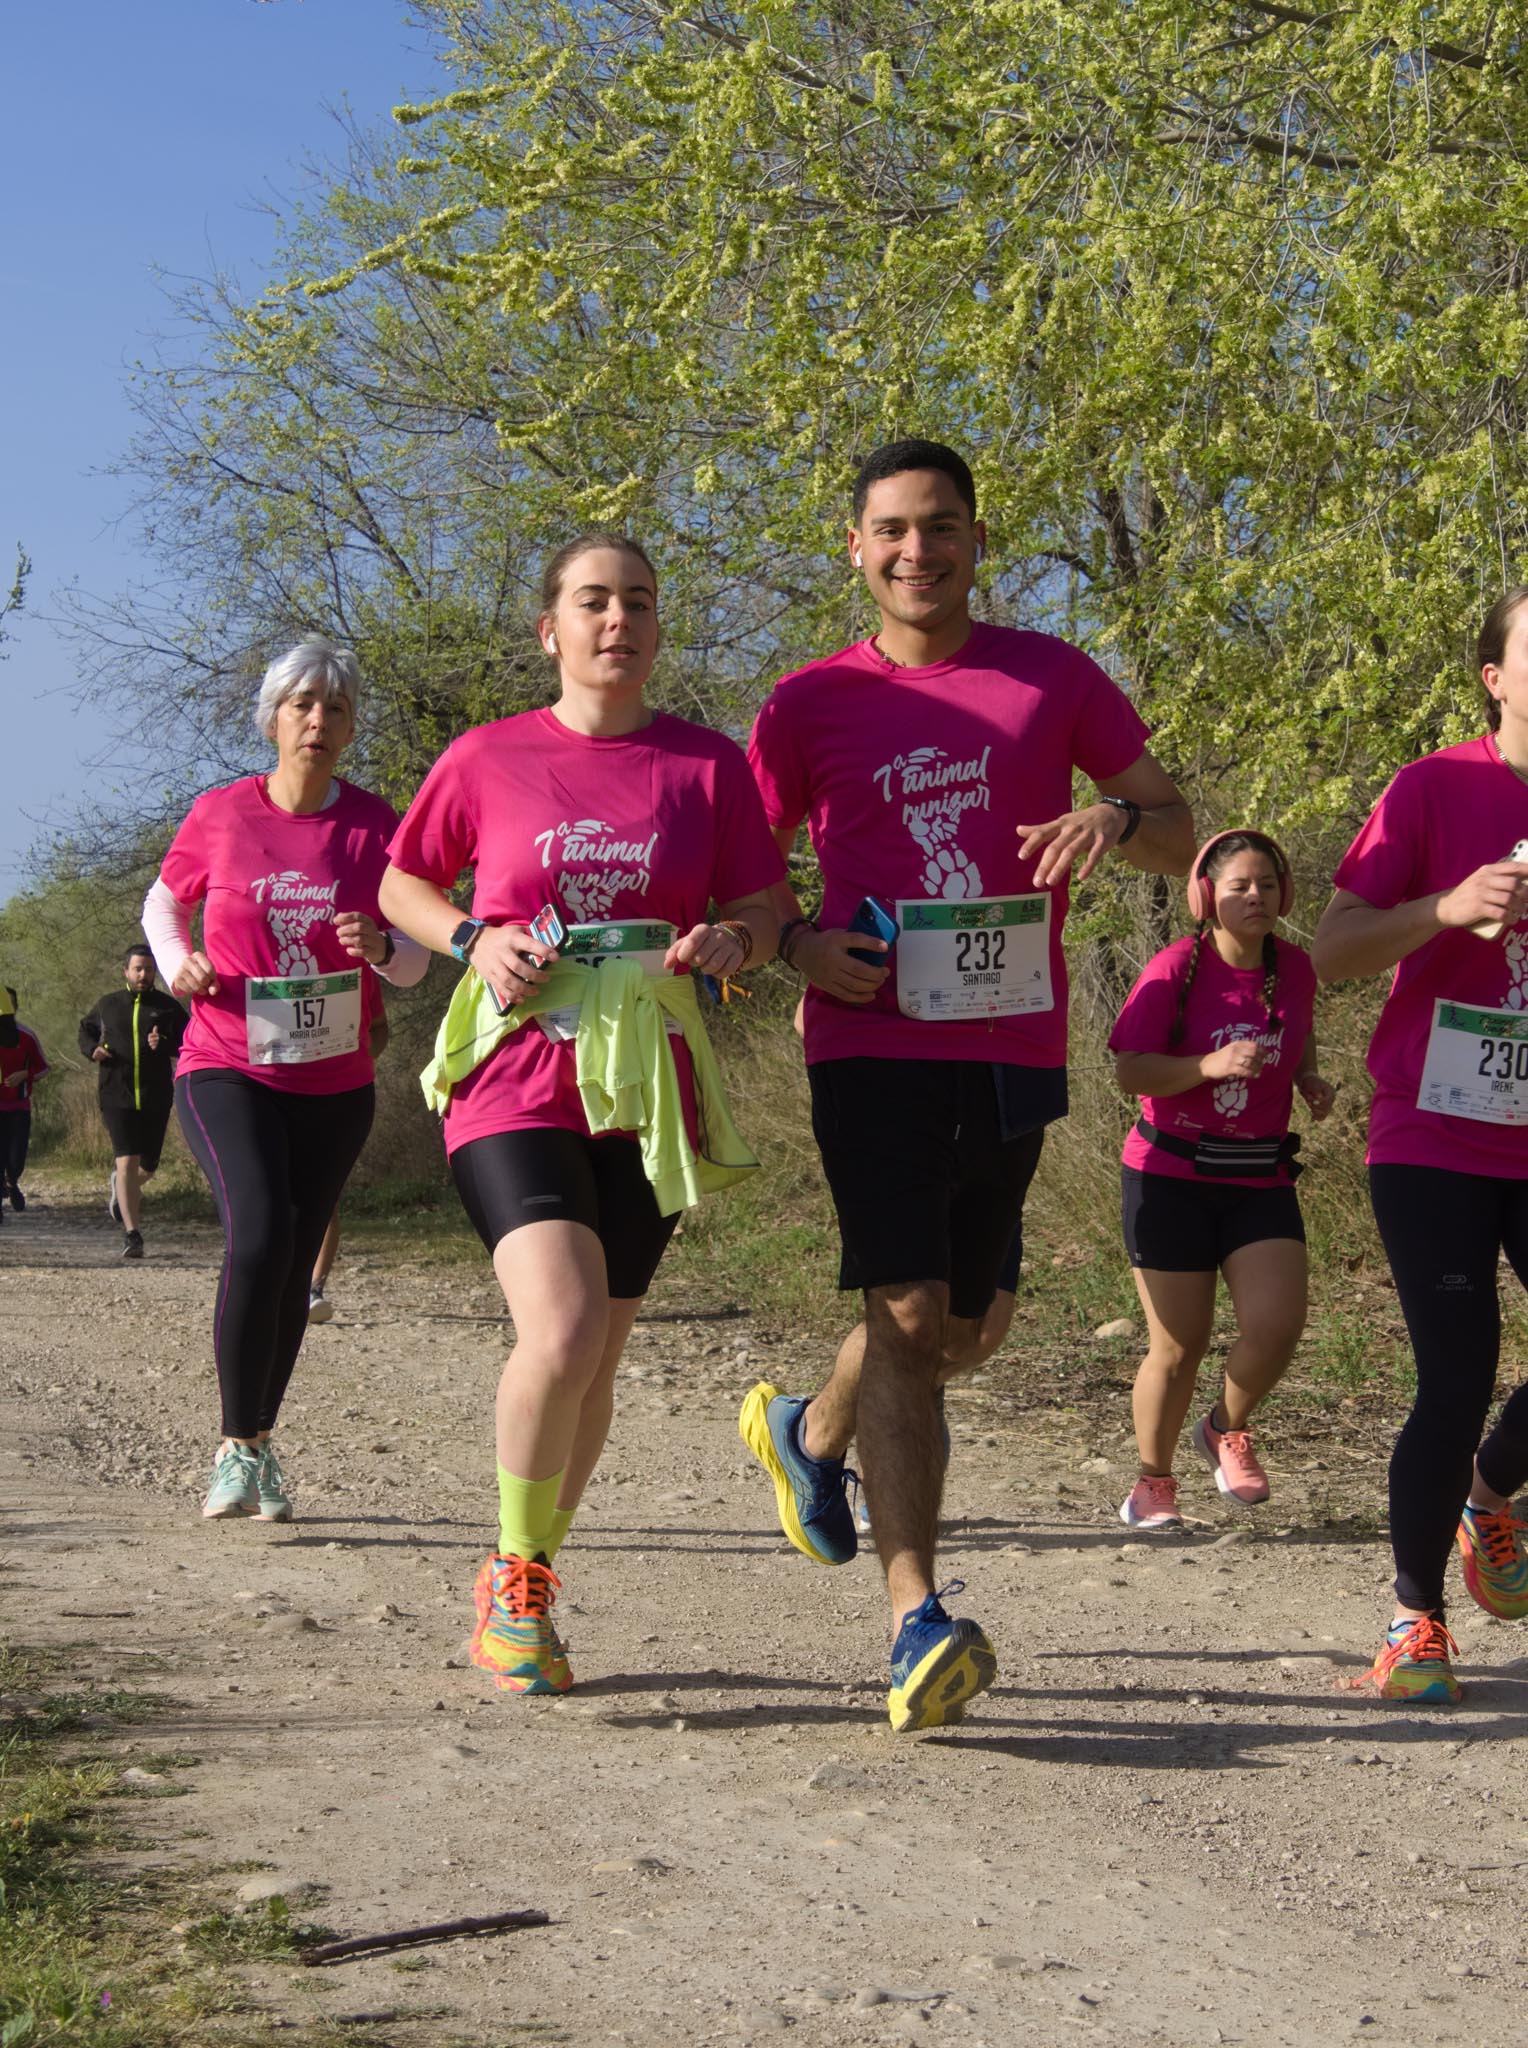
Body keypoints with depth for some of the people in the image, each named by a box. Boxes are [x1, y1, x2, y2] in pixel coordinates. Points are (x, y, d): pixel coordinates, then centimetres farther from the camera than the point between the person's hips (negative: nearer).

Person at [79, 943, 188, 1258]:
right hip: (117, 1096, -1)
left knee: (147, 1167, 11)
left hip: (156, 1099, 1)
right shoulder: (108, 1005, 8)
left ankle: (119, 1185, 47)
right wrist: (92, 1049, 2)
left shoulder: (167, 1006, 4)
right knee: (127, 1162, -14)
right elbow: (86, 1030, 24)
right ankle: (132, 1234, -11)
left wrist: (164, 1044, -17)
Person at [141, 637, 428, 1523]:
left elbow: (417, 962, 2)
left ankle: (263, 1446, 27)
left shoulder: (374, 825, -2)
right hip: (228, 1071, -2)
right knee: (259, 1235, -23)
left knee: (295, 1263, 9)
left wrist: (380, 946, -21)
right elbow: (164, 900, 15)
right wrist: (177, 961, -6)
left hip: (336, 1085, 2)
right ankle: (239, 1447, -12)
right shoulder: (221, 814, -3)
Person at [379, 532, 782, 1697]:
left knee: (595, 1362, 10)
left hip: (647, 1096, 3)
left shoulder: (706, 764, 5)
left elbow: (762, 908, 9)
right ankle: (515, 1574, 1)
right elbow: (402, 886, 13)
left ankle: (524, 1586, 31)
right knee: (561, 1332, -22)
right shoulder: (487, 760, 2)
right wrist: (474, 942, -7)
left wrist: (731, 942, -14)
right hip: (515, 1086, -3)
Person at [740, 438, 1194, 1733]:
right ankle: (919, 1621, -16)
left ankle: (808, 1432, 45)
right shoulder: (813, 703, 5)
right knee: (907, 1312, -14)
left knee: (959, 1323, 14)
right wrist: (797, 943, -10)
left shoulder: (1056, 678, 7)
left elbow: (1178, 830, 8)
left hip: (1014, 1049, 3)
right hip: (874, 1044, -3)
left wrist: (1119, 816, -16)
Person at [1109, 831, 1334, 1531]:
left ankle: (1227, 1431, 18)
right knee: (1180, 1345, 0)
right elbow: (1129, 1072, -15)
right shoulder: (1177, 968, -11)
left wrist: (1309, 1080, 3)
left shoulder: (1295, 968, 3)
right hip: (1171, 1176, -4)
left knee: (1278, 1325, -13)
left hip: (1261, 1180, 4)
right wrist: (1211, 1065, -28)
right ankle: (1153, 1481, 23)